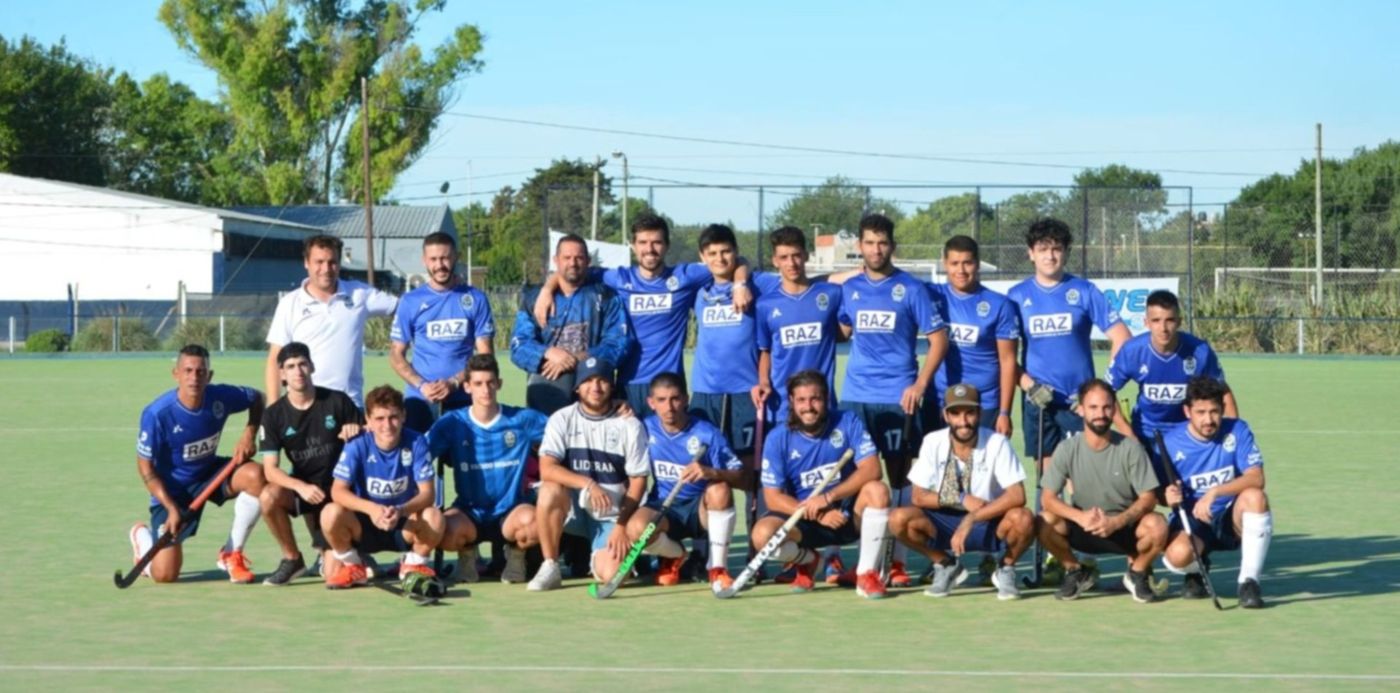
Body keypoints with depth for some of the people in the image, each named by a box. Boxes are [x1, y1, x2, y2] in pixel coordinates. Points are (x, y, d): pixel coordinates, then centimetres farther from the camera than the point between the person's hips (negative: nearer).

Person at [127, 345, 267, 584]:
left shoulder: (221, 397, -17)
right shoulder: (157, 413, -27)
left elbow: (257, 398, 5)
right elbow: (145, 466, -16)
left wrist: (249, 434, -13)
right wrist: (171, 508, -23)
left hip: (209, 473, 4)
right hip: (172, 488, -4)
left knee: (255, 475, -28)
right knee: (164, 575, -12)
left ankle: (232, 554, -7)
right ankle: (143, 536, 28)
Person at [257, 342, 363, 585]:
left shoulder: (337, 401, -8)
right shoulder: (274, 415, -6)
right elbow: (270, 469, -12)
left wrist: (356, 431, -22)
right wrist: (301, 487, -31)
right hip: (303, 486, 1)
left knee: (334, 574, -11)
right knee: (269, 497, -34)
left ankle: (325, 550, 29)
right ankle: (292, 558, -9)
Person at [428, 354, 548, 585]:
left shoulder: (523, 420, 0)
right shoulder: (453, 423, -1)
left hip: (509, 514, 0)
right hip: (469, 515, 0)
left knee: (531, 521, -36)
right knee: (445, 534, -34)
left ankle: (516, 551, 6)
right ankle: (467, 552, 9)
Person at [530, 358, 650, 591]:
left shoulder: (630, 425, -3)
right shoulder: (562, 419, -3)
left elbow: (638, 481, -2)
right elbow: (547, 469, -17)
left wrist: (622, 525, -12)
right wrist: (588, 484, -31)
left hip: (612, 516, 0)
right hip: (573, 509, 0)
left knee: (610, 573, -24)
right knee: (550, 489, -33)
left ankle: (600, 556, 16)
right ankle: (550, 567, -19)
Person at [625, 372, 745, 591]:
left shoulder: (706, 433, -9)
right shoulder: (645, 430, -2)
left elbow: (740, 478, -16)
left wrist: (711, 473, -37)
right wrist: (620, 523, -10)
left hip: (701, 510, -1)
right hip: (662, 509, 2)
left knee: (720, 490, -34)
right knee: (636, 528, -32)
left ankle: (718, 567, -17)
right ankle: (674, 554, 6)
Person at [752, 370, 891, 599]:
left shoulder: (848, 423, -7)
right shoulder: (778, 438, -8)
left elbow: (871, 469, -18)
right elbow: (773, 497, -10)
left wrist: (827, 498, -28)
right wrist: (818, 515, -24)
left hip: (848, 514, 0)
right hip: (803, 521, 0)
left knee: (877, 490, -30)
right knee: (763, 534, -29)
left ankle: (867, 573, -18)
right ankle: (806, 559, 7)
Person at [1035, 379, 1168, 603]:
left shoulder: (1131, 449, -11)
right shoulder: (1067, 449, -9)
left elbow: (1148, 498, -13)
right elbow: (1048, 498, -13)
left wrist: (1116, 522, -30)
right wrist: (1081, 517, -32)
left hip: (1125, 528, -1)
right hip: (1084, 529, 1)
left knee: (1157, 525, -32)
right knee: (1044, 522, -27)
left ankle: (1137, 573, 2)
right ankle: (1076, 572, 3)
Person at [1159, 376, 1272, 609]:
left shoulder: (1237, 431, -9)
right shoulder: (1171, 442, -9)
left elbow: (1256, 478, -20)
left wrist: (1214, 493, -34)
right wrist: (1168, 496, -29)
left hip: (1231, 520, 1)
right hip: (1191, 522, -1)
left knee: (1255, 497, -33)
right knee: (1178, 554, -35)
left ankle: (1249, 582, -20)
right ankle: (1196, 572, 8)